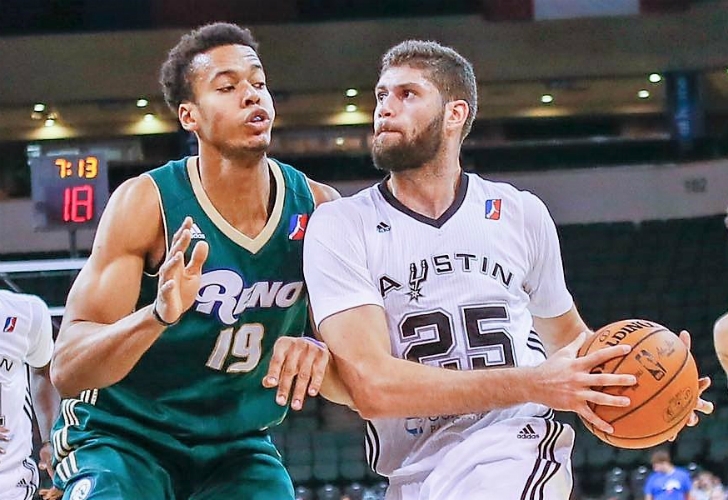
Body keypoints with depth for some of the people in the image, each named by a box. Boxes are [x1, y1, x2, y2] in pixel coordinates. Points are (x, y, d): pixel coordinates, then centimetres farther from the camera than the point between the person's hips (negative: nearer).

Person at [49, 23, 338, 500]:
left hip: (239, 447, 3)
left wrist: (318, 351, -29)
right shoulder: (147, 202, -18)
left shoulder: (317, 208, -8)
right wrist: (159, 315, -41)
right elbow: (66, 371, -22)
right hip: (124, 437, -3)